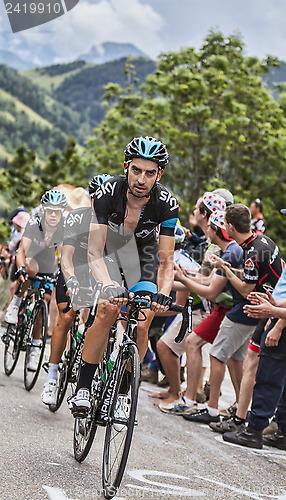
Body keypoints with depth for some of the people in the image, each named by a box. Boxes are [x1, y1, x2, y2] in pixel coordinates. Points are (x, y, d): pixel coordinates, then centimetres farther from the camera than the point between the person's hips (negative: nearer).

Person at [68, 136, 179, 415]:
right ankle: (82, 388, -16)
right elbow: (94, 253, -33)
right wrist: (108, 286, -50)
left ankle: (123, 391, 5)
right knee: (109, 308, -25)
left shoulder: (166, 204, -27)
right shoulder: (107, 193, -31)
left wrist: (163, 294, -41)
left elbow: (166, 261, -23)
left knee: (142, 323, -14)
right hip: (108, 243, -1)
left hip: (143, 250, 2)